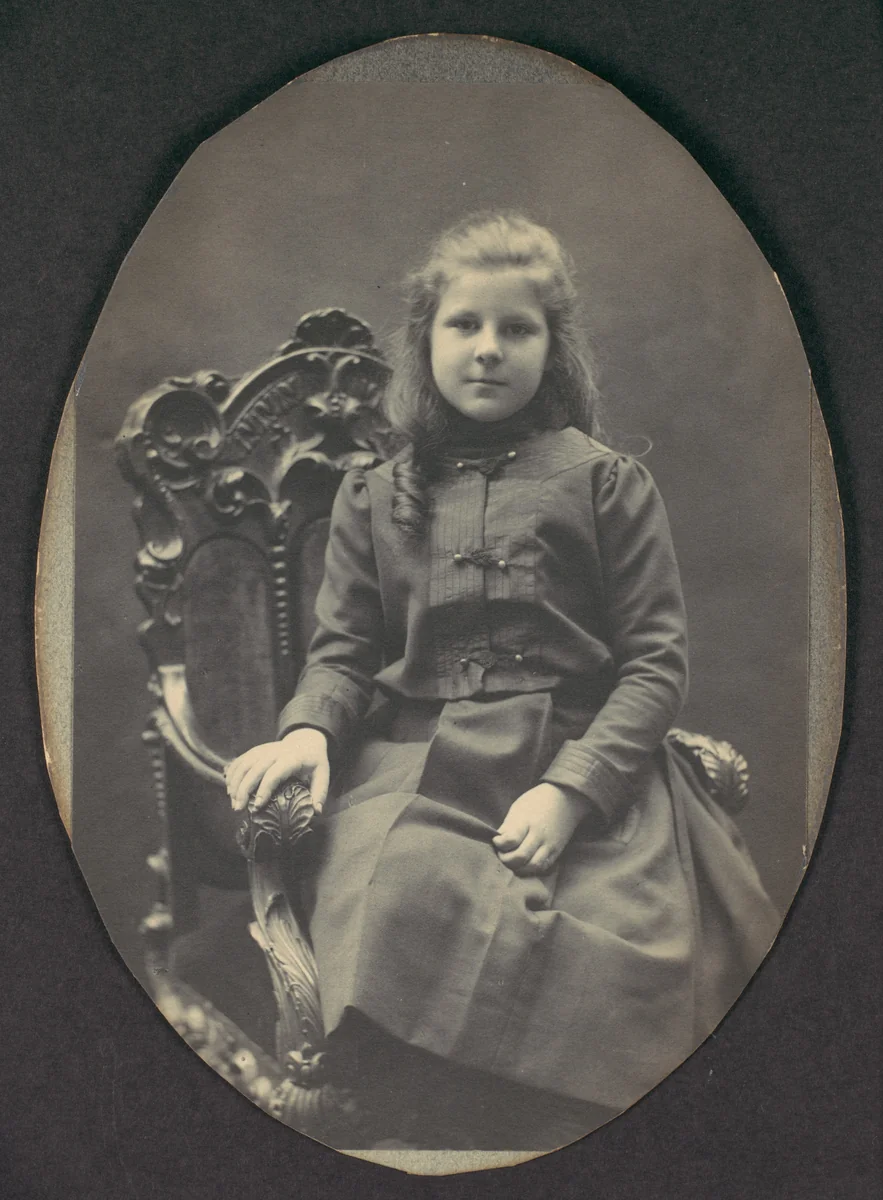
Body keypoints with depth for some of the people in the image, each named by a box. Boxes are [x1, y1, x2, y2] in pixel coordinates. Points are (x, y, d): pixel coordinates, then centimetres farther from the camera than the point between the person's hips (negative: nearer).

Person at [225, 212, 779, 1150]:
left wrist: (570, 790, -12)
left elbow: (656, 660, 3)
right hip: (413, 769, 2)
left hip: (585, 765, -1)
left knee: (605, 958, -27)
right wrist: (311, 728, -8)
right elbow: (343, 649, 16)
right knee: (389, 918, -29)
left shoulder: (608, 484, 10)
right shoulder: (375, 496, 18)